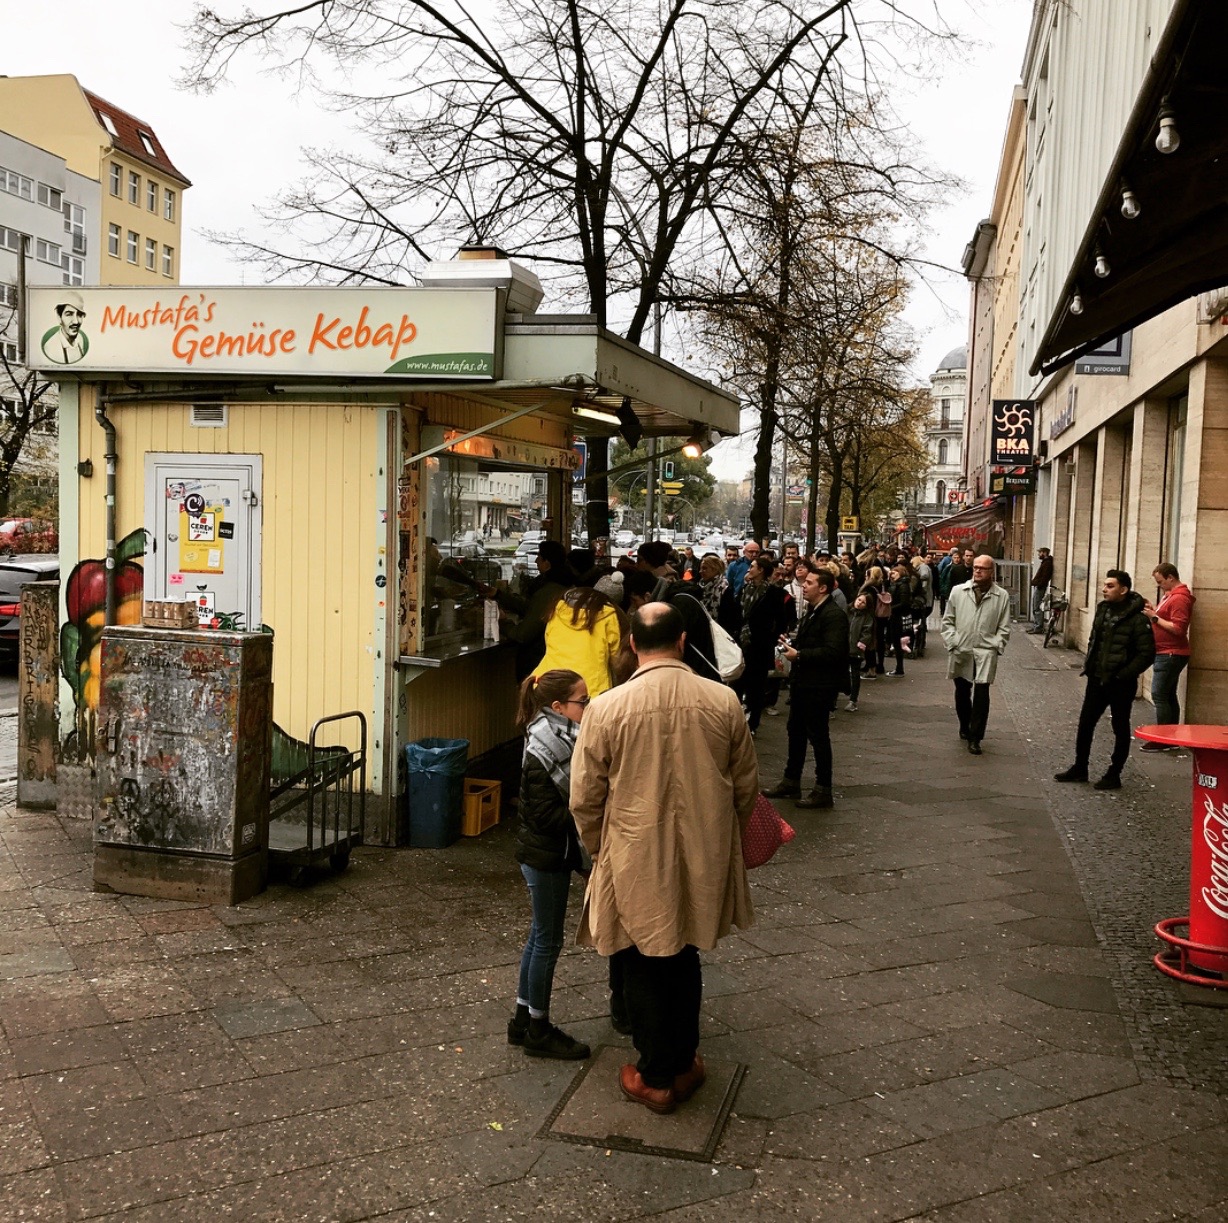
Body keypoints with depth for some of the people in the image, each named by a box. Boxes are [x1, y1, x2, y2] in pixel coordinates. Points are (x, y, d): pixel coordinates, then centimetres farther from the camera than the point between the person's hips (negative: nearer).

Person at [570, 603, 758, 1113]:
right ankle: (683, 1062, 36)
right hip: (703, 859, 3)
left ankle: (656, 1076, 27)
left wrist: (600, 851, 11)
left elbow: (584, 799, -7)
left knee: (643, 967, 15)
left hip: (635, 864, -3)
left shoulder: (606, 708, -15)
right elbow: (746, 786, 3)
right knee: (684, 960, 22)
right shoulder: (723, 701, -9)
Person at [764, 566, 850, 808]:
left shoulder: (834, 615, -17)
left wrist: (799, 655, -20)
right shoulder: (810, 612, 13)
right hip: (802, 682, 9)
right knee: (796, 732, 16)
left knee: (818, 736, 0)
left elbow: (832, 652, -26)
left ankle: (823, 790, 11)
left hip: (818, 686, -9)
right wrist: (792, 644, 5)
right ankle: (791, 782, 28)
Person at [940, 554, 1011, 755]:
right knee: (962, 691, 13)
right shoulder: (958, 591, 5)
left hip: (985, 652, -2)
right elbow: (948, 620, 8)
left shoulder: (1002, 596, 3)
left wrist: (995, 646, -6)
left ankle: (975, 738, -5)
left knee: (981, 693, -11)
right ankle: (965, 726, 35)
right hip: (960, 650, 2)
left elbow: (1004, 628, 5)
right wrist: (952, 642, -2)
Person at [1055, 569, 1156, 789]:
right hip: (1096, 680, 7)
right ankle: (1079, 768, 23)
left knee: (1121, 729, 7)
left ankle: (1114, 775, 15)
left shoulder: (1137, 619, -15)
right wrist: (1088, 665, 9)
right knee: (1085, 724, 11)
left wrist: (1123, 675, -19)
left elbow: (1147, 653, -16)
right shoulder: (1102, 609, 7)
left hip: (1120, 684, -7)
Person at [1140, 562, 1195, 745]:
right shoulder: (1171, 595, 15)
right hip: (1167, 653, 10)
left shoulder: (1179, 599, -17)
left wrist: (1155, 617, -19)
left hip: (1170, 654, -10)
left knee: (1159, 695, -10)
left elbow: (1178, 628, -23)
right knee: (1168, 696, 13)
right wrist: (1154, 609, 4)